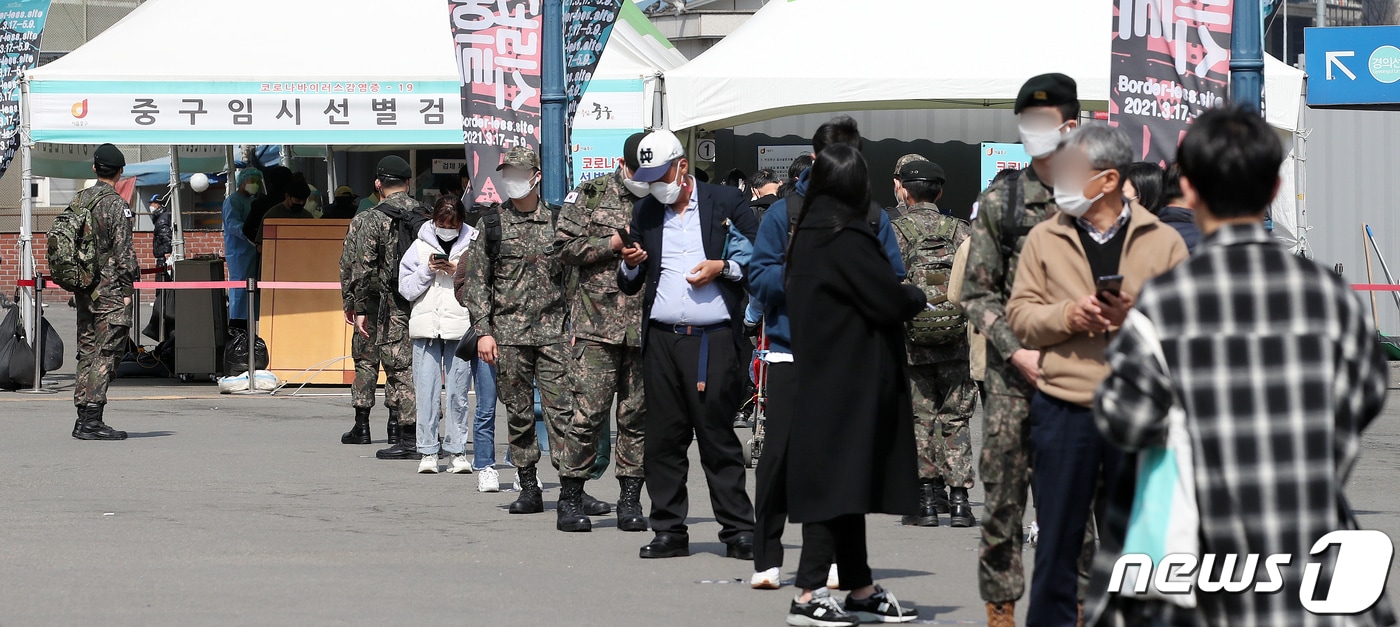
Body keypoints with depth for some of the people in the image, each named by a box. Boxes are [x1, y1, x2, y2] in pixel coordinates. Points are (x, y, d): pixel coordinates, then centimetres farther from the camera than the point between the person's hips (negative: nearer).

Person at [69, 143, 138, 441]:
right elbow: (123, 251, -15)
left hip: (83, 289, 7)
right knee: (106, 355, -6)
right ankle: (92, 420, -10)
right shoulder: (116, 205, -12)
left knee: (87, 352, 13)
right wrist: (127, 288, -9)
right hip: (110, 291, -7)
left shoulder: (77, 201, 10)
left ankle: (83, 417, 13)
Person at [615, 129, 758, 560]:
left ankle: (738, 530, 1)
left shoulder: (726, 203, 5)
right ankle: (669, 530, 9)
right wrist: (630, 265, -2)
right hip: (661, 339, 4)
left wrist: (723, 268, -11)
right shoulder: (645, 214, 16)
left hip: (712, 341, -4)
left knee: (718, 436, -4)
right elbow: (629, 286, 19)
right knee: (663, 438, 2)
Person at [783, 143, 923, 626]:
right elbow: (889, 300, -17)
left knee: (844, 480, 13)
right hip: (851, 381, -9)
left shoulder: (809, 236, 11)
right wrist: (916, 296, 3)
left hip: (823, 379, 9)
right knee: (838, 481, -8)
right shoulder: (846, 238, -17)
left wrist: (901, 295, 5)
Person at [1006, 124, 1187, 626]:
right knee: (1057, 543, 4)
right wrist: (1067, 316, -13)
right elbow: (1020, 315, 5)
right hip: (1063, 409, 1)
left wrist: (1135, 315, -16)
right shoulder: (1045, 238, 8)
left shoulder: (1161, 242, 4)